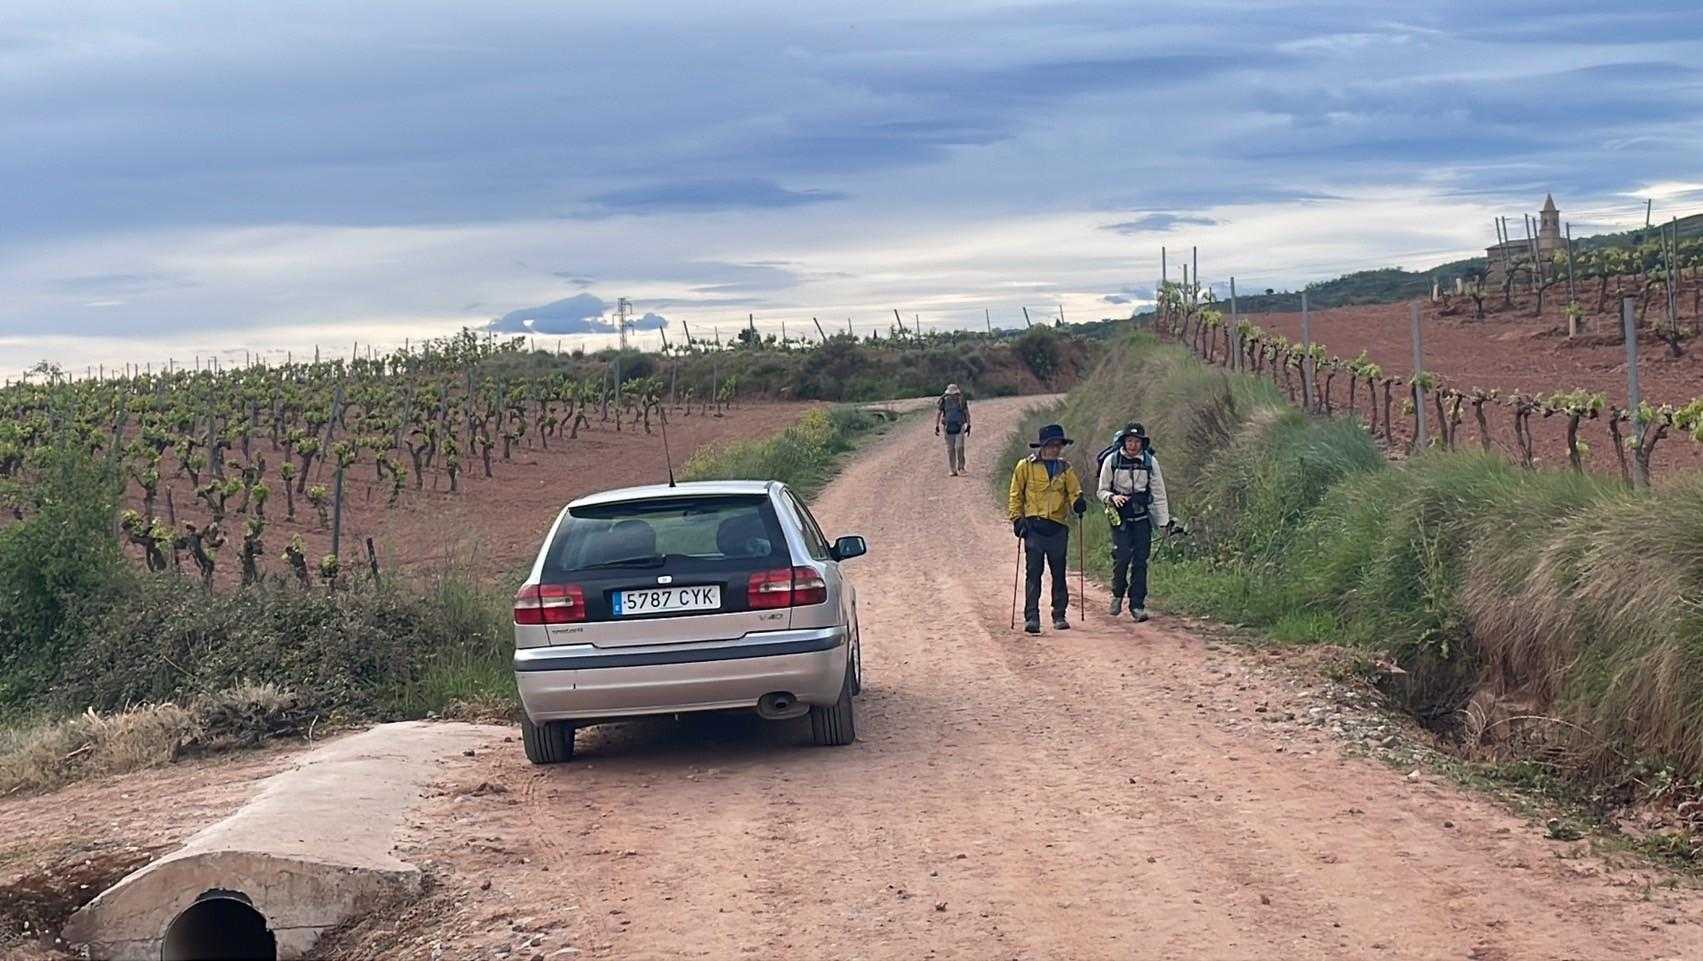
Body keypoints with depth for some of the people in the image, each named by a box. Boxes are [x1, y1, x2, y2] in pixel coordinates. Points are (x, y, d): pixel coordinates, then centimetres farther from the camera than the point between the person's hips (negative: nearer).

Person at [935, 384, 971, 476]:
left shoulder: (961, 400, -2)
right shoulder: (944, 401, -3)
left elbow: (967, 413, 6)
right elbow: (938, 414, 1)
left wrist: (968, 426, 2)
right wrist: (936, 427, -4)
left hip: (960, 427, -1)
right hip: (949, 427, 1)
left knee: (959, 447, -13)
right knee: (950, 449, 2)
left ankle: (960, 468, -3)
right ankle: (951, 470, 7)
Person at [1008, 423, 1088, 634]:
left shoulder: (1065, 468, 11)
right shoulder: (1026, 466, 2)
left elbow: (1074, 491, 9)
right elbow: (1016, 494, 5)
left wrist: (1078, 502, -14)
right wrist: (1017, 518, -4)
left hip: (1058, 528, 3)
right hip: (1034, 527, -3)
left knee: (1059, 573, 7)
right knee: (1034, 573, -8)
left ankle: (1059, 616, 17)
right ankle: (1032, 617, -10)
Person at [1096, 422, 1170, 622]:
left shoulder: (1150, 462, 0)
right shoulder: (1111, 461, -4)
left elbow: (1159, 494, 6)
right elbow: (1101, 490, 4)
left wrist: (1165, 521, 3)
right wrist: (1112, 498, -18)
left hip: (1142, 517, 2)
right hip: (1120, 517, -2)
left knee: (1140, 561, -3)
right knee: (1122, 556, -15)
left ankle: (1137, 605, 2)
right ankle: (1117, 594, 9)